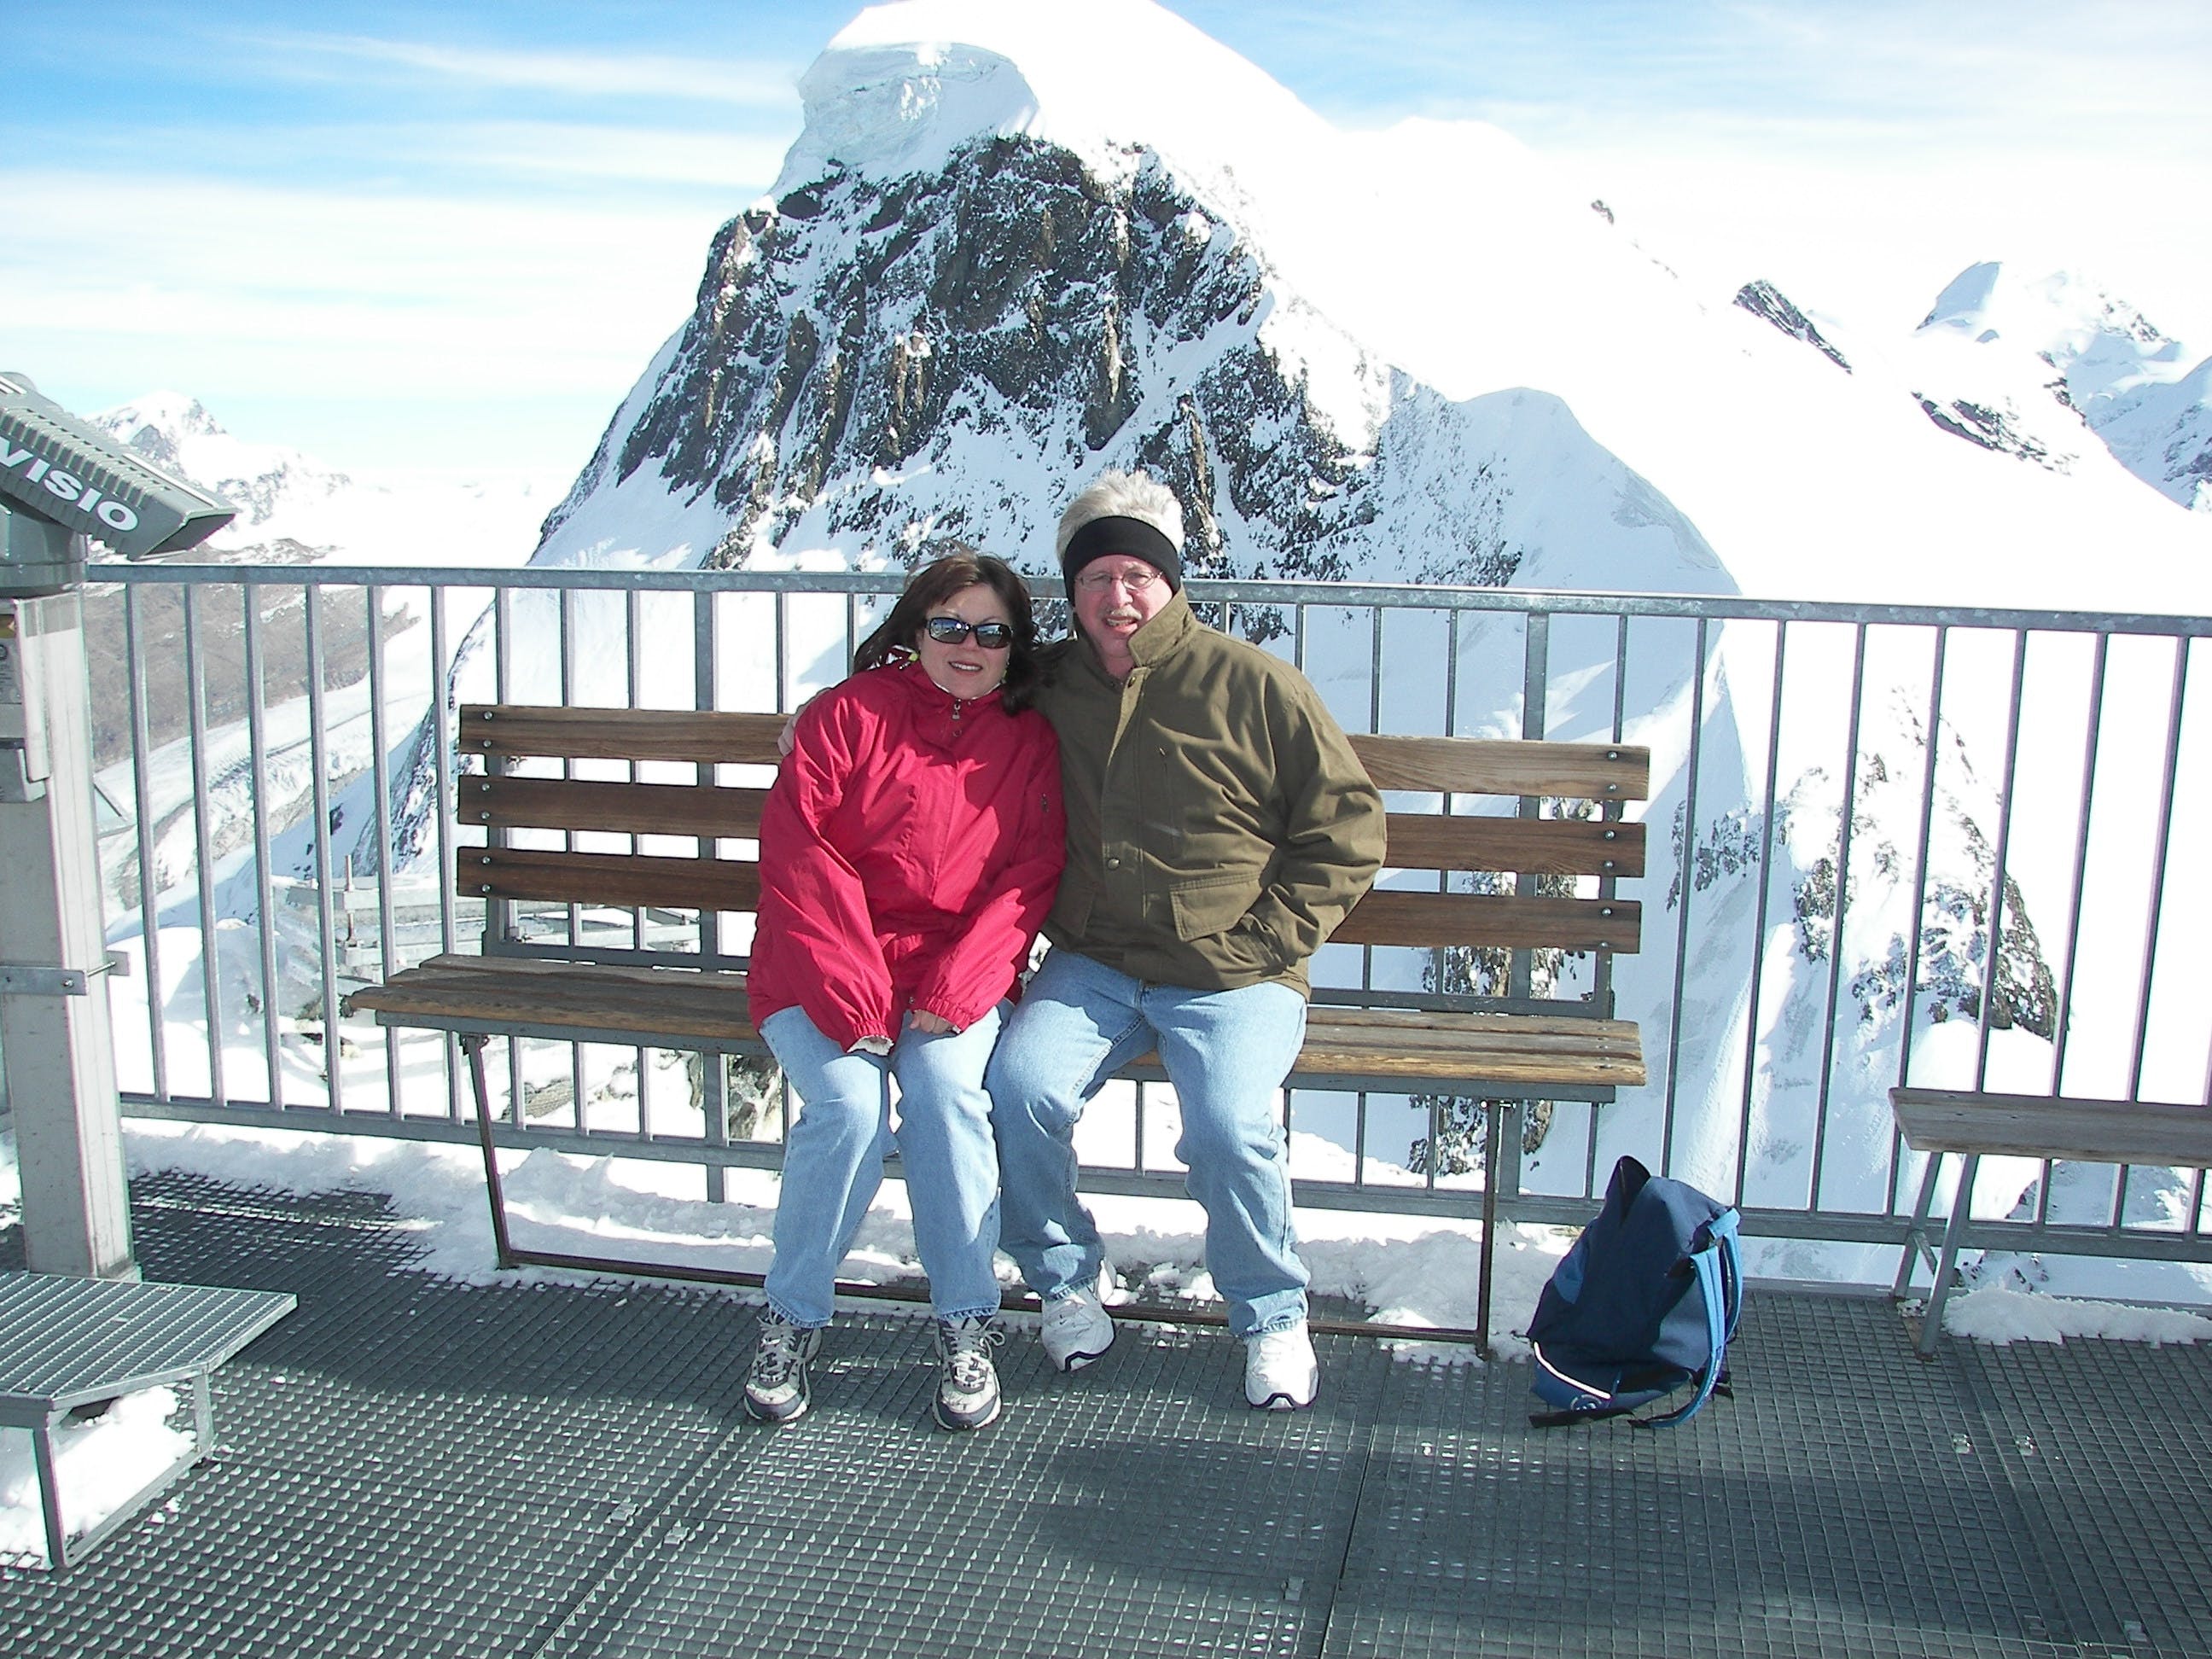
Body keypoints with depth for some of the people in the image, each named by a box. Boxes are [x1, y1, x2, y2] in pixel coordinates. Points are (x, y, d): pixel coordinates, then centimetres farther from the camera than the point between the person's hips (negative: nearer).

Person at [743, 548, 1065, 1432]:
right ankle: (792, 1317, -3)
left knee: (947, 1091, -27)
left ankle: (967, 1326, -10)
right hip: (825, 970, -1)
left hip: (956, 977, 2)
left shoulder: (1029, 743, 6)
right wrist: (853, 994, -18)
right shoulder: (848, 714, -1)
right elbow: (799, 855, -9)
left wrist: (952, 991, -15)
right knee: (849, 1104, -26)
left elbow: (1030, 880, 0)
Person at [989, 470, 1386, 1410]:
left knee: (1231, 1128, -26)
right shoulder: (1045, 689, 8)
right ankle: (1064, 1283, 6)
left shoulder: (1253, 685, -3)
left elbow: (1348, 829, 0)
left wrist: (1263, 942, -6)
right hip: (1092, 968, 4)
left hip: (1234, 978, -3)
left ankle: (1272, 1316, 4)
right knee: (1020, 1087, -21)